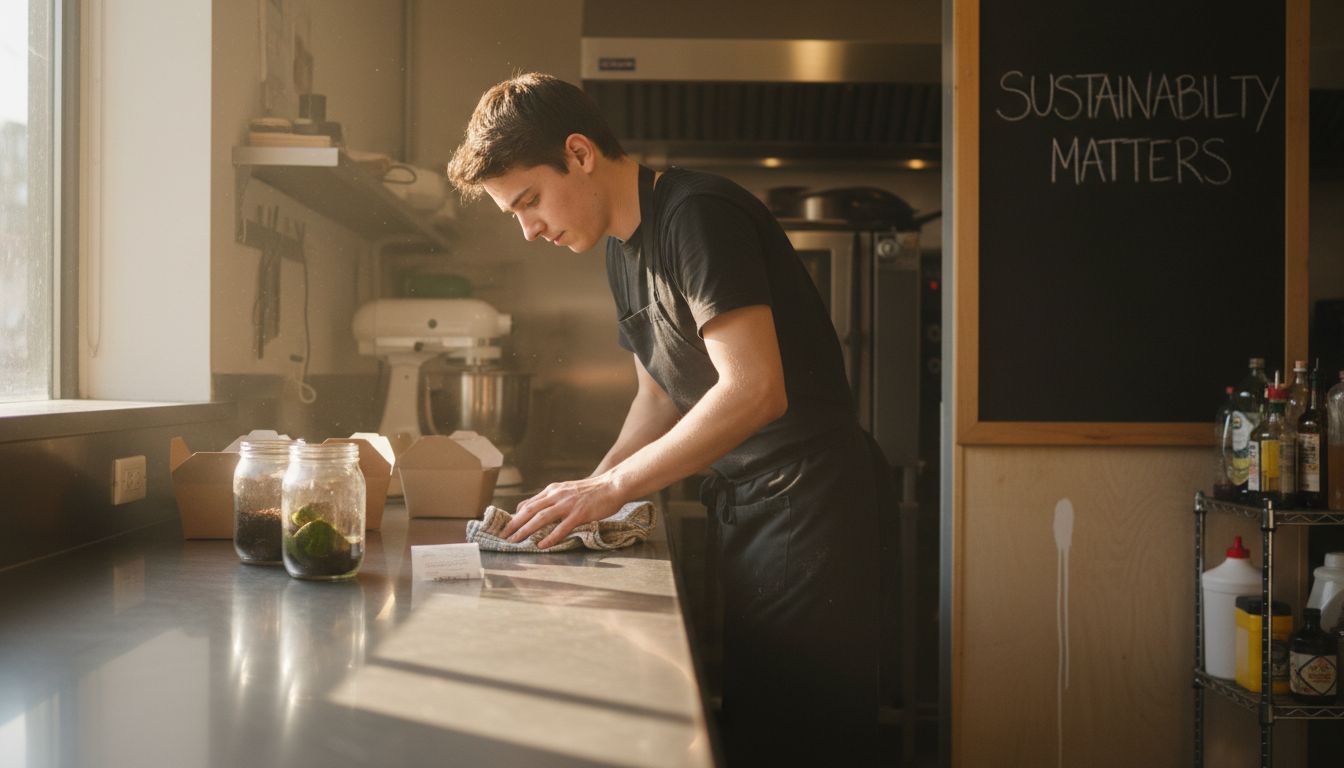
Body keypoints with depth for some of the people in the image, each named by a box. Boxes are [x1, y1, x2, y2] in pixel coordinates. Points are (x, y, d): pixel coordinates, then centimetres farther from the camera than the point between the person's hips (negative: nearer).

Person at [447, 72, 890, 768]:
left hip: (809, 497, -9)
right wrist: (588, 495, 4)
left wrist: (612, 486, -20)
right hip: (743, 504, 9)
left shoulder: (697, 214, -17)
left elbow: (754, 390, -25)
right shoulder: (622, 247, 13)